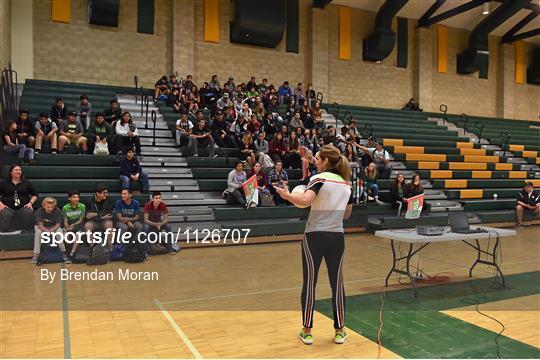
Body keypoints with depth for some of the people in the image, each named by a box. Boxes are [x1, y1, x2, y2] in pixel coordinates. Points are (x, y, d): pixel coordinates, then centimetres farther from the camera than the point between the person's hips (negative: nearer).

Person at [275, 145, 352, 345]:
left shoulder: (319, 179, -9)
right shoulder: (347, 183, 9)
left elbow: (305, 200, -26)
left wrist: (287, 195, -11)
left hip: (314, 236, -4)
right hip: (337, 237, 5)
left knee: (309, 283, 5)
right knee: (337, 283, 12)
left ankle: (307, 332, 14)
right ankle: (339, 331, 20)